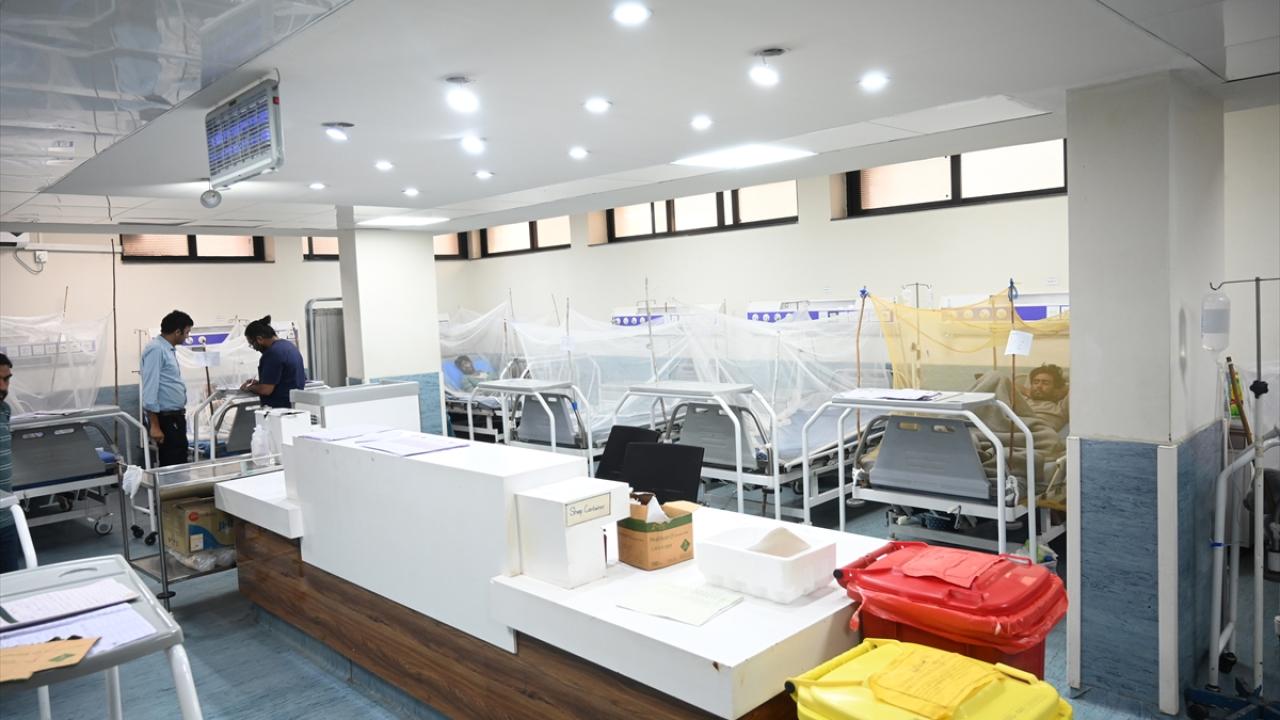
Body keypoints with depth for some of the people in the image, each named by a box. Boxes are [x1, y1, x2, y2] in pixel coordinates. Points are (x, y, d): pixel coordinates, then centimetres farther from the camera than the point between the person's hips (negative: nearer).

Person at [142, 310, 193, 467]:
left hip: (175, 418, 10)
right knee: (173, 467, -6)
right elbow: (150, 388, -20)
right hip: (165, 419, -10)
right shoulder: (156, 349, -15)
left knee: (179, 463, 12)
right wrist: (154, 425, -22)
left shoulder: (169, 349, 14)